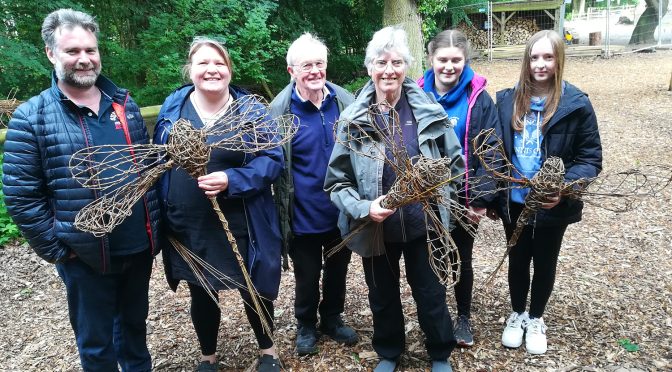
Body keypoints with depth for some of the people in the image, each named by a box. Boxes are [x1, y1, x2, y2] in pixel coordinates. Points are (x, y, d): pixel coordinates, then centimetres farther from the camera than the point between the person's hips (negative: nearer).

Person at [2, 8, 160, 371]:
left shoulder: (124, 103, 4)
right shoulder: (31, 117, -10)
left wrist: (155, 224, 5)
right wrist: (57, 249, -11)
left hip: (139, 246, 4)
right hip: (85, 257, -3)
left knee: (134, 323, 24)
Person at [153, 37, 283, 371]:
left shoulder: (250, 109, -6)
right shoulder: (173, 107, 3)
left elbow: (272, 160, -11)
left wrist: (232, 181, -26)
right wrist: (160, 212, 4)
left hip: (241, 226, -2)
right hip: (189, 228, 3)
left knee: (254, 291, 14)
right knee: (201, 295, 19)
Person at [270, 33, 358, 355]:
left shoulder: (344, 101, -4)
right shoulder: (280, 110, -11)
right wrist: (282, 213, -9)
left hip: (342, 211, 3)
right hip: (304, 216, -2)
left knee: (338, 270, 20)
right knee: (307, 276, 15)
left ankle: (332, 319, 44)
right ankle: (305, 325, 40)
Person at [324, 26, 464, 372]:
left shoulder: (429, 111, -7)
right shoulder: (353, 119, -10)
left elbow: (454, 164, 5)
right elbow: (337, 181, -8)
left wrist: (439, 197, -3)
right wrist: (363, 208, -22)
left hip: (423, 225, 0)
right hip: (376, 230, 0)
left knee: (431, 294, 16)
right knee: (382, 296, 20)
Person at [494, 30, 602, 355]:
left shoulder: (576, 104, -11)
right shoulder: (507, 100, -4)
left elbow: (591, 158, -9)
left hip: (552, 205, -2)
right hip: (513, 201, 2)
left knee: (544, 262, 17)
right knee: (517, 259, 19)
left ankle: (536, 318, 41)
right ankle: (517, 314, 42)